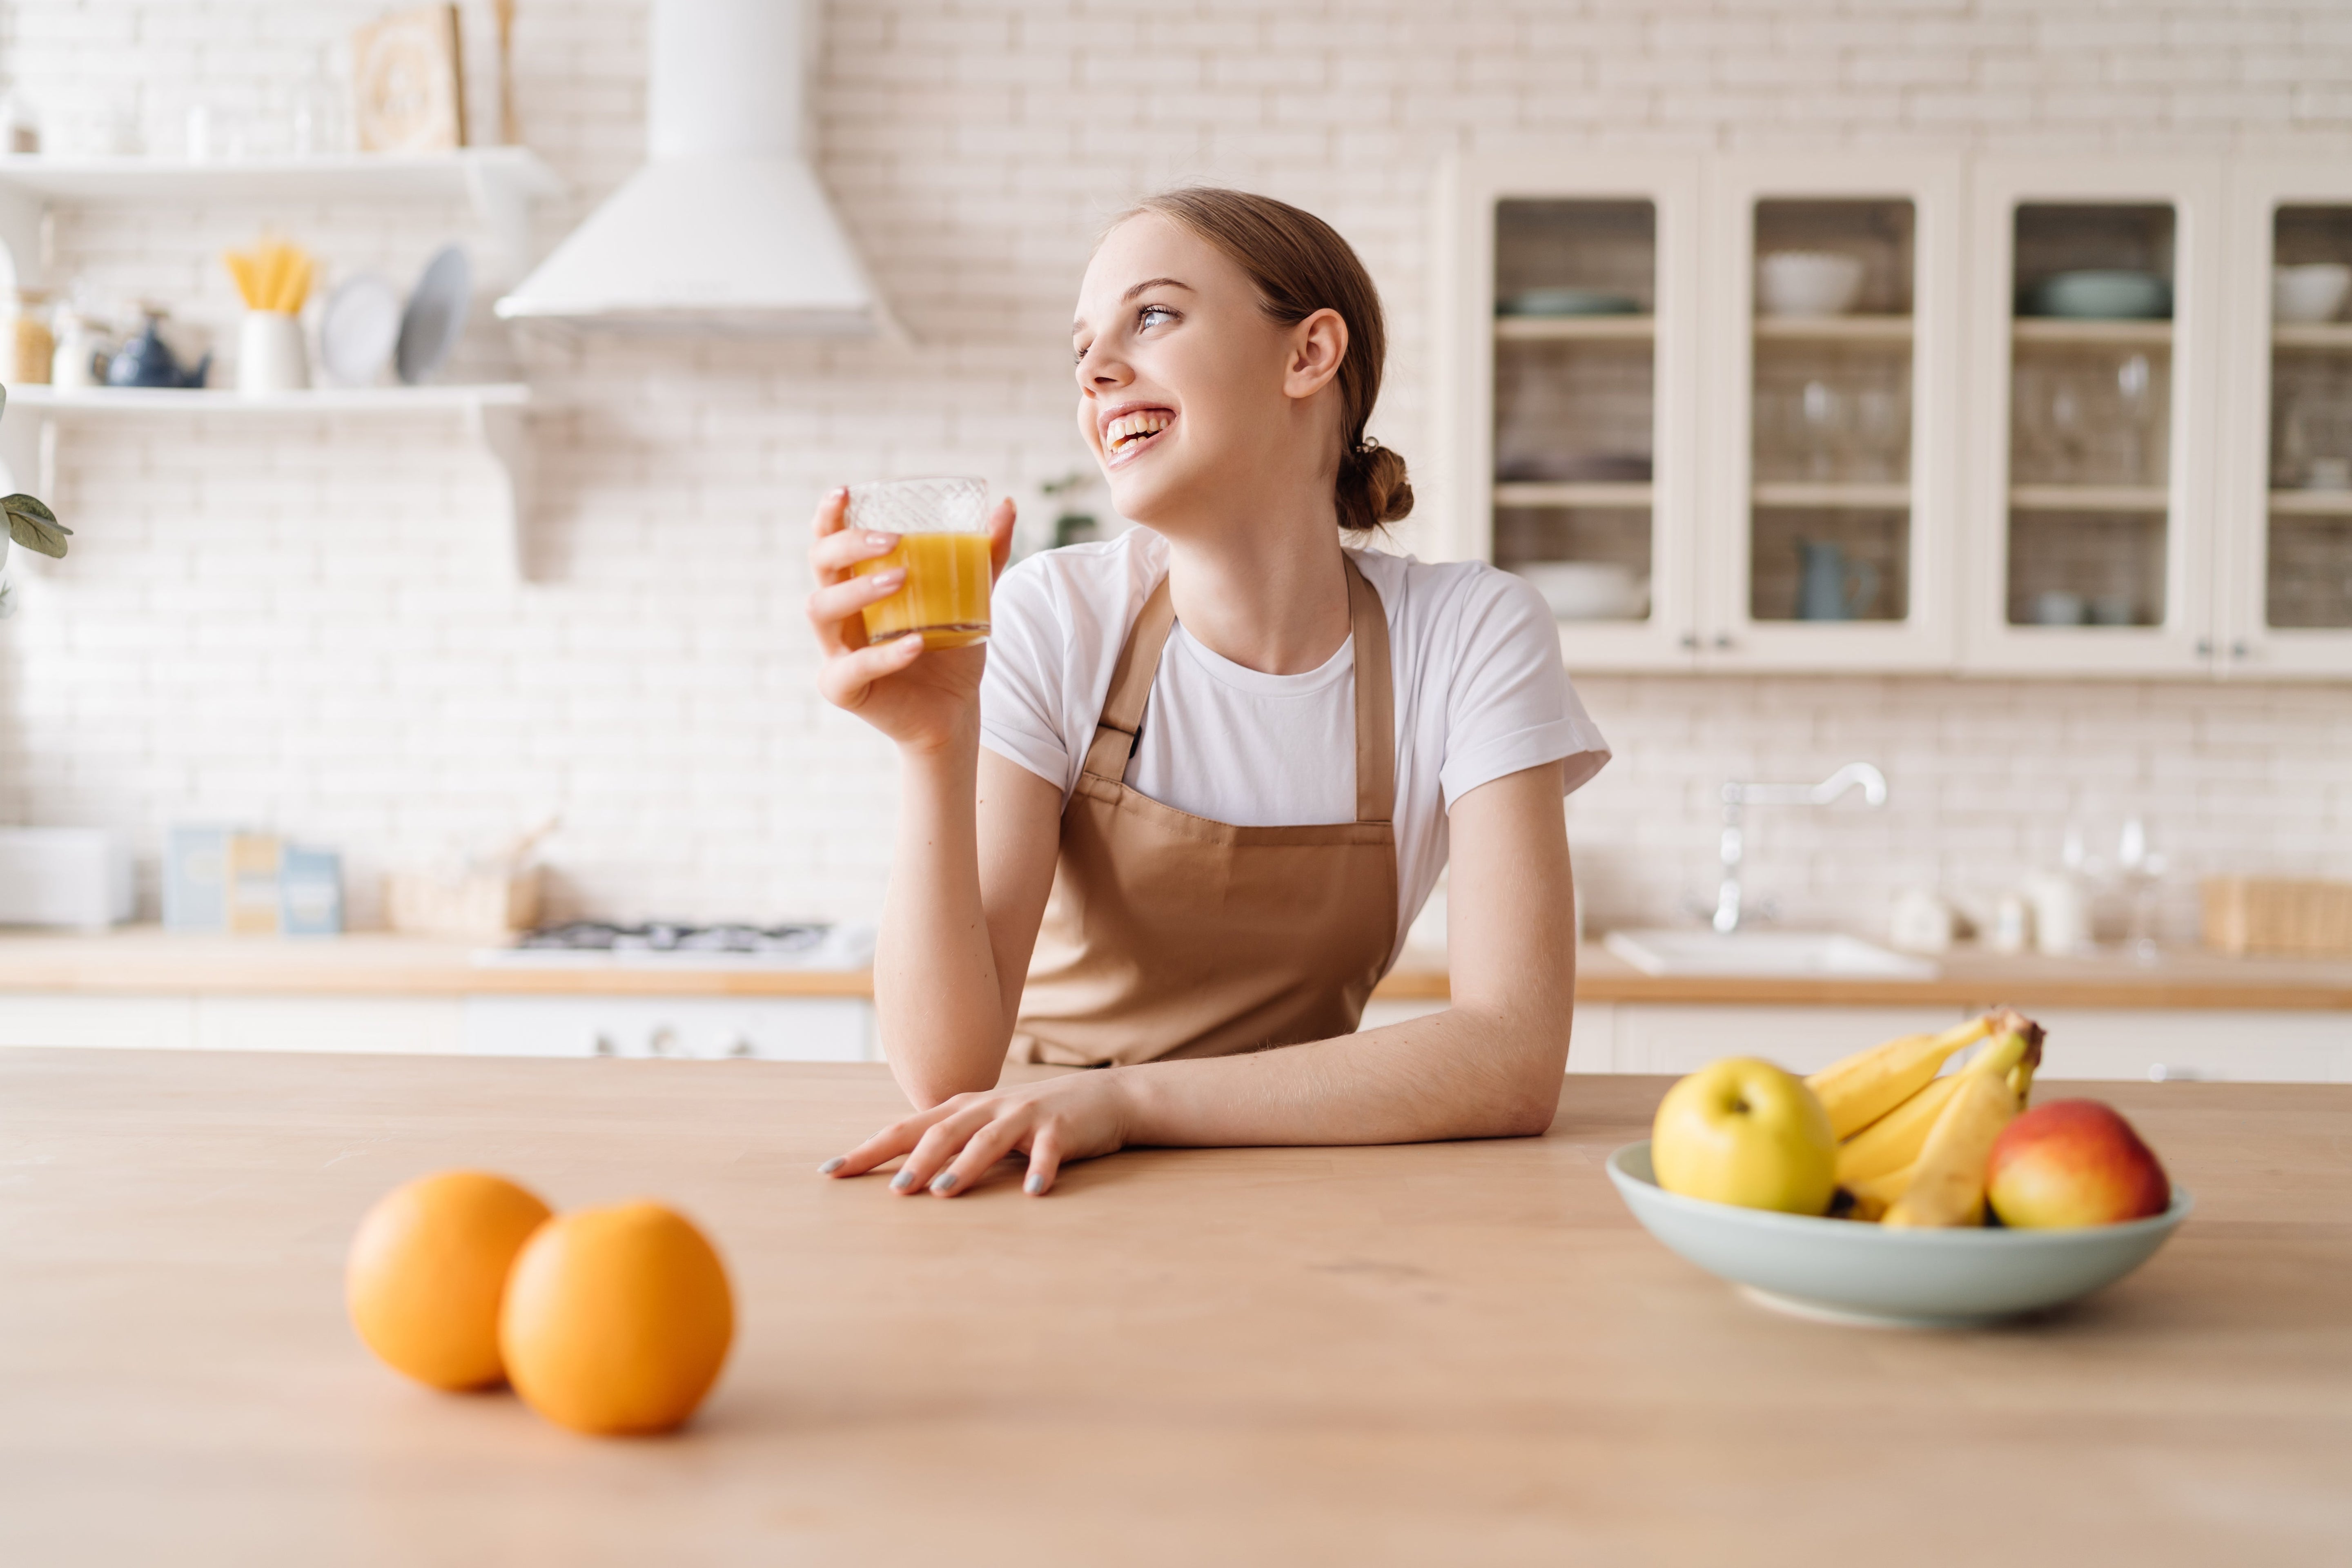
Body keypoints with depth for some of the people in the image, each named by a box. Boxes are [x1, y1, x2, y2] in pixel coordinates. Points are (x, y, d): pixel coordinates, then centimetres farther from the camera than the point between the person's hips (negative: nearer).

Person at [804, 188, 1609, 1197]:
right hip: (1038, 1191, -1)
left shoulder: (1469, 634, -12)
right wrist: (936, 747, -32)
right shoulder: (1053, 623, -12)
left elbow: (1514, 1058, -21)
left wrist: (1126, 1097, -27)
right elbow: (946, 1073, -18)